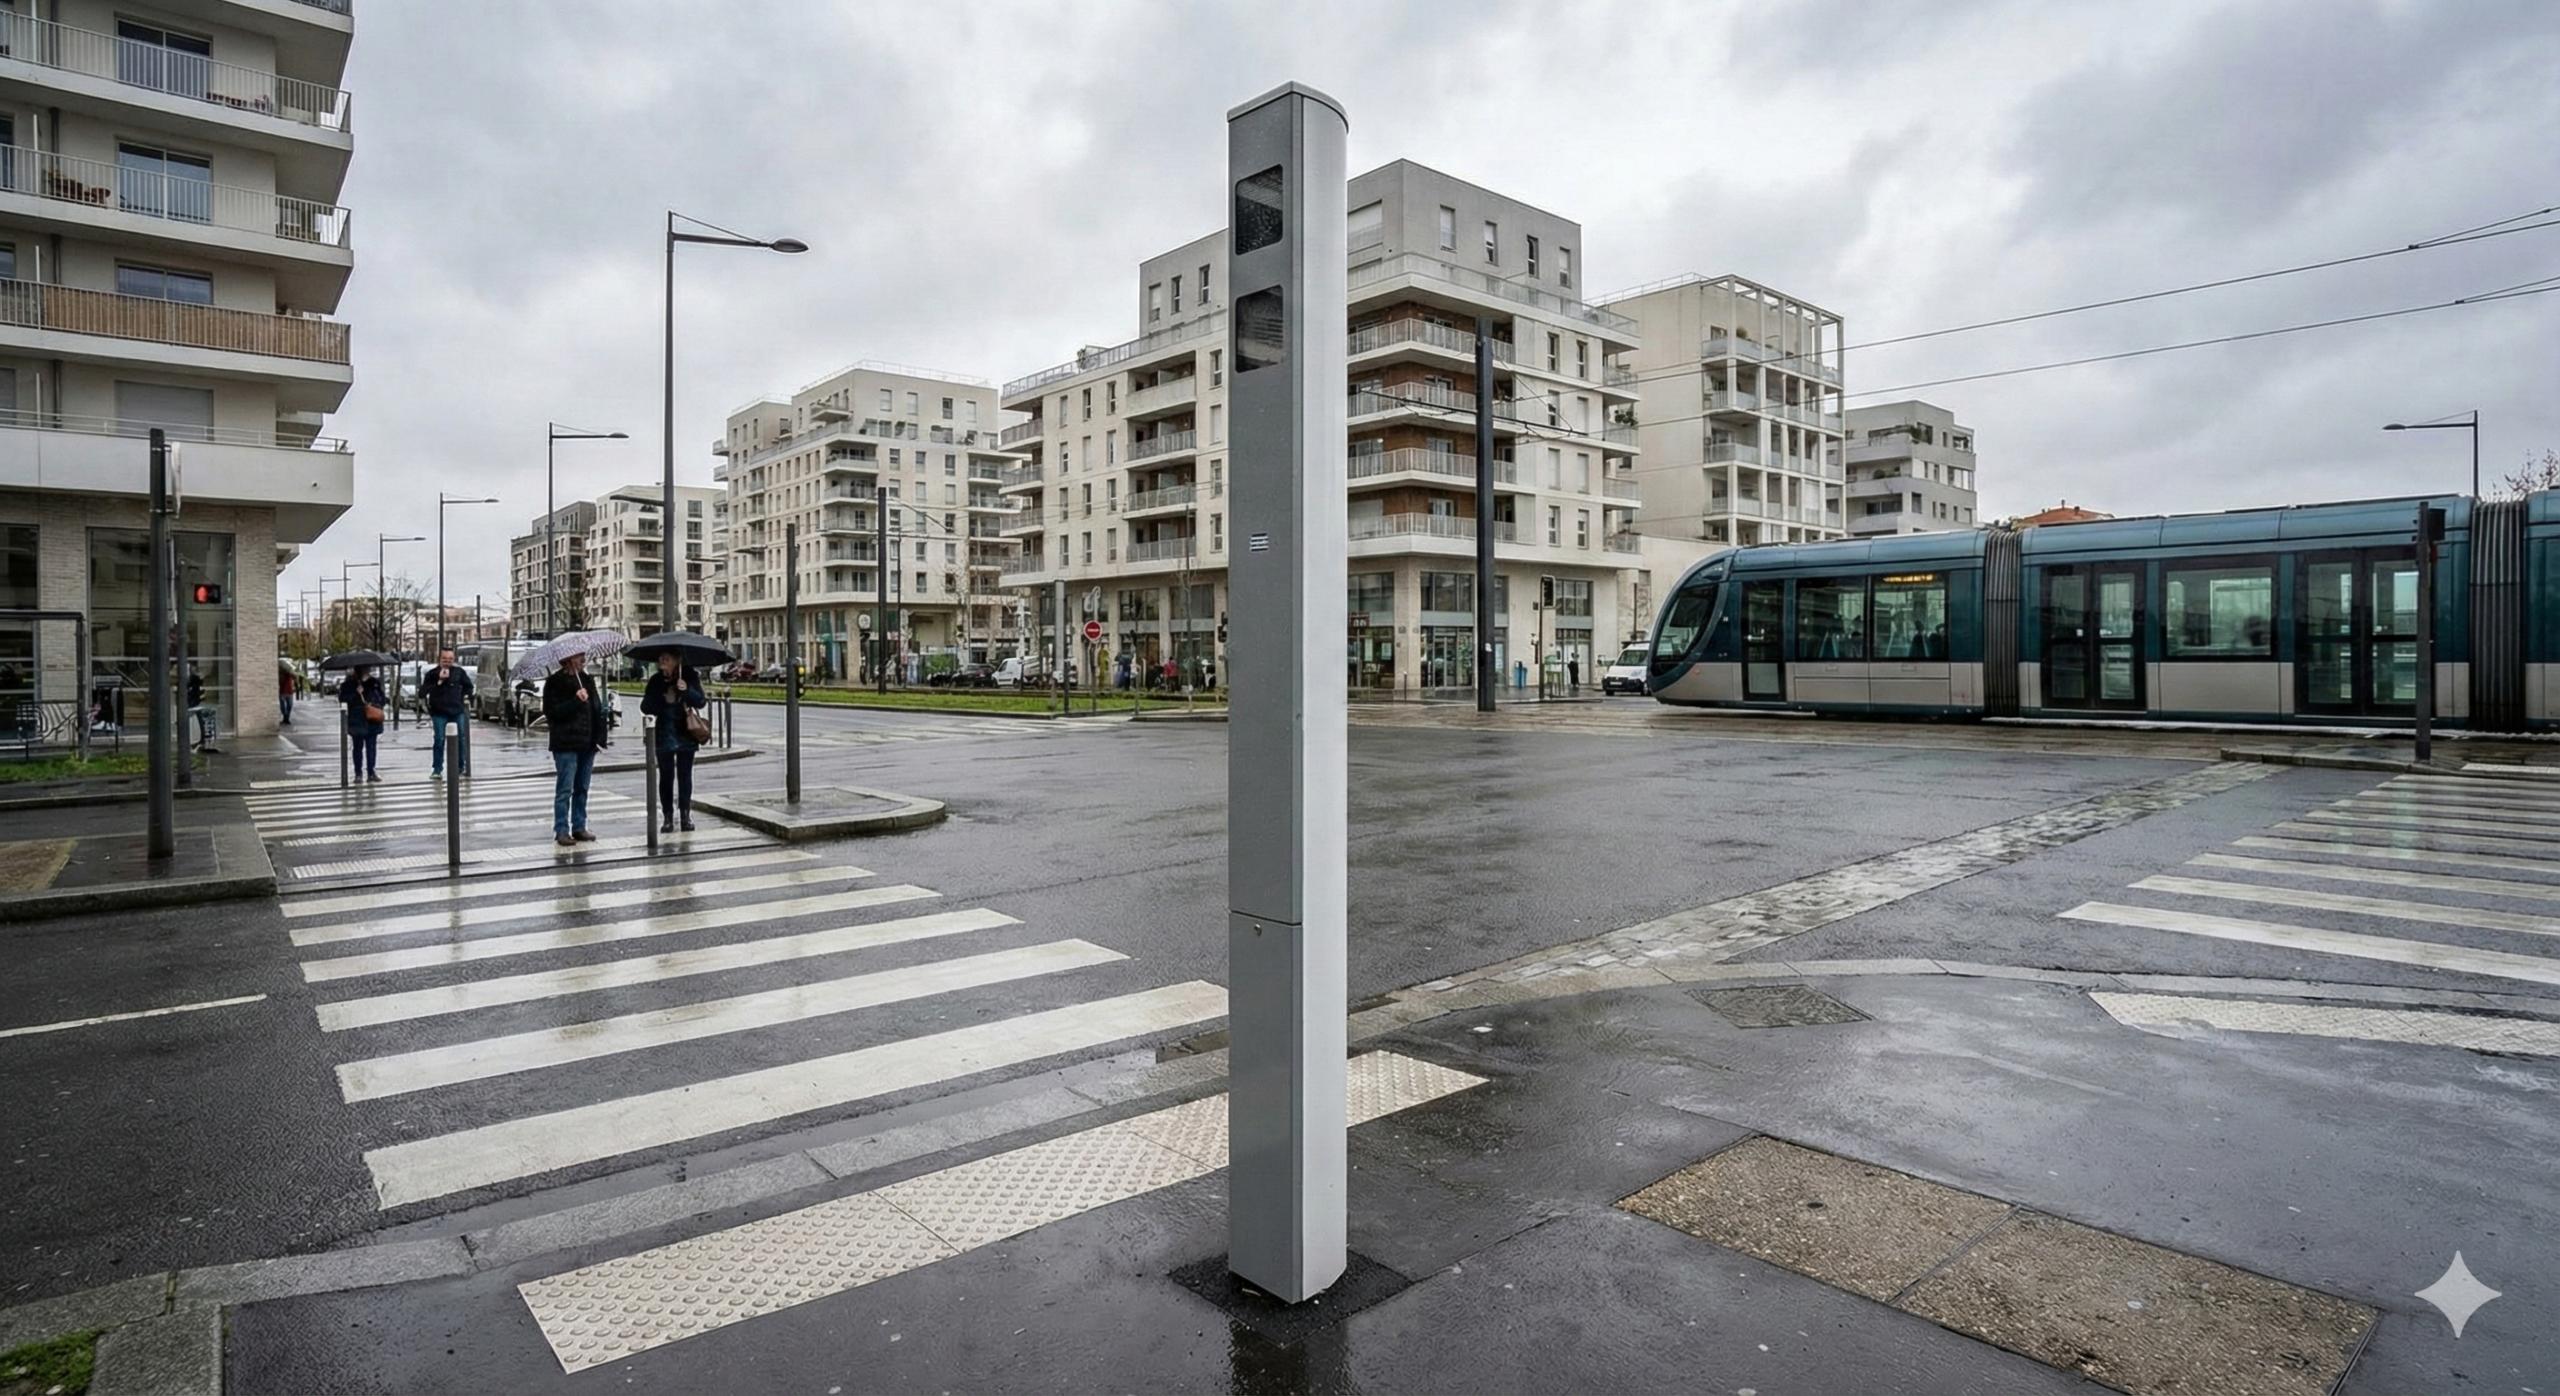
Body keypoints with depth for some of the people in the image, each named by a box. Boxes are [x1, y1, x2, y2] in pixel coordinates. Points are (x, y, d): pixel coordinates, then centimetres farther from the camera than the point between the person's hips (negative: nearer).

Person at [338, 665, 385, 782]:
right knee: (358, 748, 3)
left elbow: (382, 698, 14)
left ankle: (371, 772, 9)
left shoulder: (375, 683, 8)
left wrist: (377, 707, -3)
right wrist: (356, 692, -17)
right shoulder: (349, 685, 1)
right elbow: (342, 698, -8)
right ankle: (358, 773, 9)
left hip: (372, 721, 2)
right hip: (357, 722, -2)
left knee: (372, 747, 4)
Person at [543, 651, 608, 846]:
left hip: (587, 743, 5)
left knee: (582, 788, 10)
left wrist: (600, 737, 4)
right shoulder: (555, 683, -4)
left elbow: (598, 710, 12)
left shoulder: (587, 681, 12)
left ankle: (579, 827, 17)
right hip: (566, 744, -5)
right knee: (565, 789, -4)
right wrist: (575, 701, -22)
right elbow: (551, 712, -12)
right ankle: (561, 830, 2)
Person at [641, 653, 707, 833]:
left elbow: (701, 702, -7)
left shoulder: (690, 677, -3)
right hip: (664, 735, 1)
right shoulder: (656, 680, 1)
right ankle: (667, 817, 7)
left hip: (685, 734, -1)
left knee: (685, 775, 5)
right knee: (666, 776, 3)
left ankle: (685, 815, 10)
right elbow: (645, 707, 2)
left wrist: (687, 690, -24)